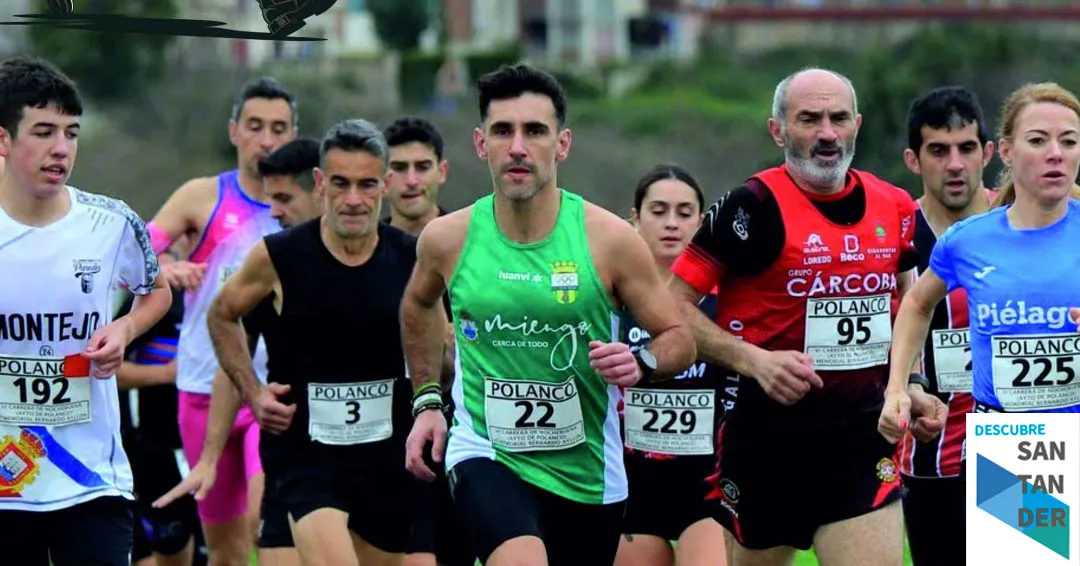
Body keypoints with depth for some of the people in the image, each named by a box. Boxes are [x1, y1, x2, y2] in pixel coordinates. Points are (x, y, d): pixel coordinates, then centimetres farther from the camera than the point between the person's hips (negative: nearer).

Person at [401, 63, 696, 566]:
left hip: (588, 471, 2)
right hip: (484, 453, -1)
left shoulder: (609, 239, -9)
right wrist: (427, 400, 16)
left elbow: (678, 339, -1)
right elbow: (419, 304, 20)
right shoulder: (447, 239, -4)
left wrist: (641, 364, -22)